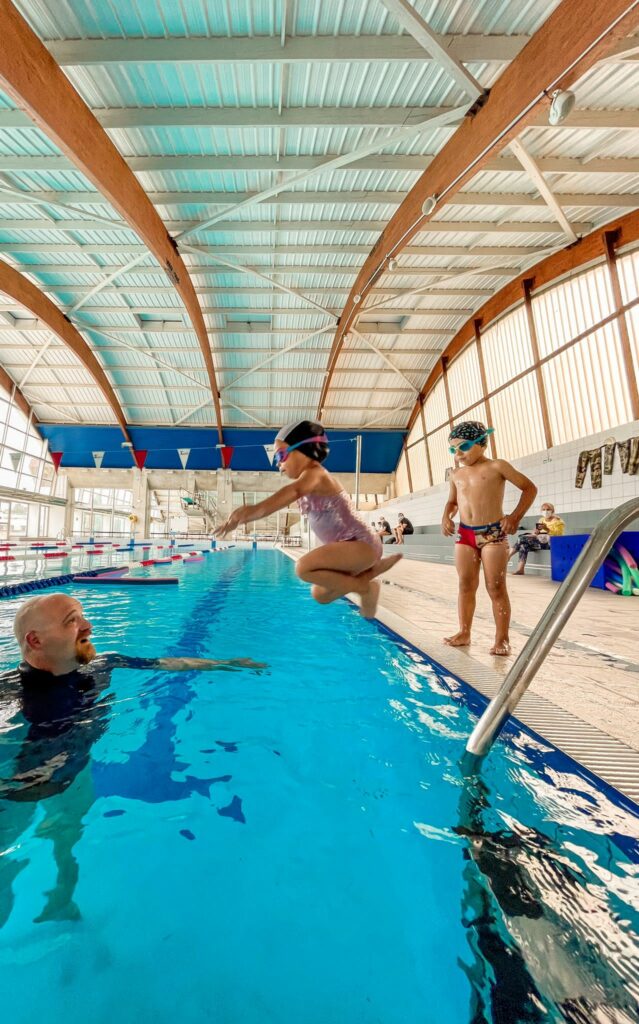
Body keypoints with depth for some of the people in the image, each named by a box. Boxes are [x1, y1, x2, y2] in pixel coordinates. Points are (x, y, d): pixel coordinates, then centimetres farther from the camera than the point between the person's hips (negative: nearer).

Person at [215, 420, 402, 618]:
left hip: (361, 545, -11)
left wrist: (257, 509, -58)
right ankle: (371, 569, 15)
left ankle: (365, 587, -9)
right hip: (349, 548, 11)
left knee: (304, 567, -29)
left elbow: (294, 490, -42)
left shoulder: (315, 474, -22)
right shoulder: (309, 483, 15)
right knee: (320, 594, 16)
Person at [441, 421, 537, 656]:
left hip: (493, 534, -4)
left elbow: (530, 488, 3)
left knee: (496, 588, -2)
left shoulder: (497, 466, -1)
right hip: (465, 534, 5)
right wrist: (446, 516, 4)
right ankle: (464, 633, 17)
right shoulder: (456, 474, 12)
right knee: (466, 585, 7)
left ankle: (502, 639, 8)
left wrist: (516, 516, -7)